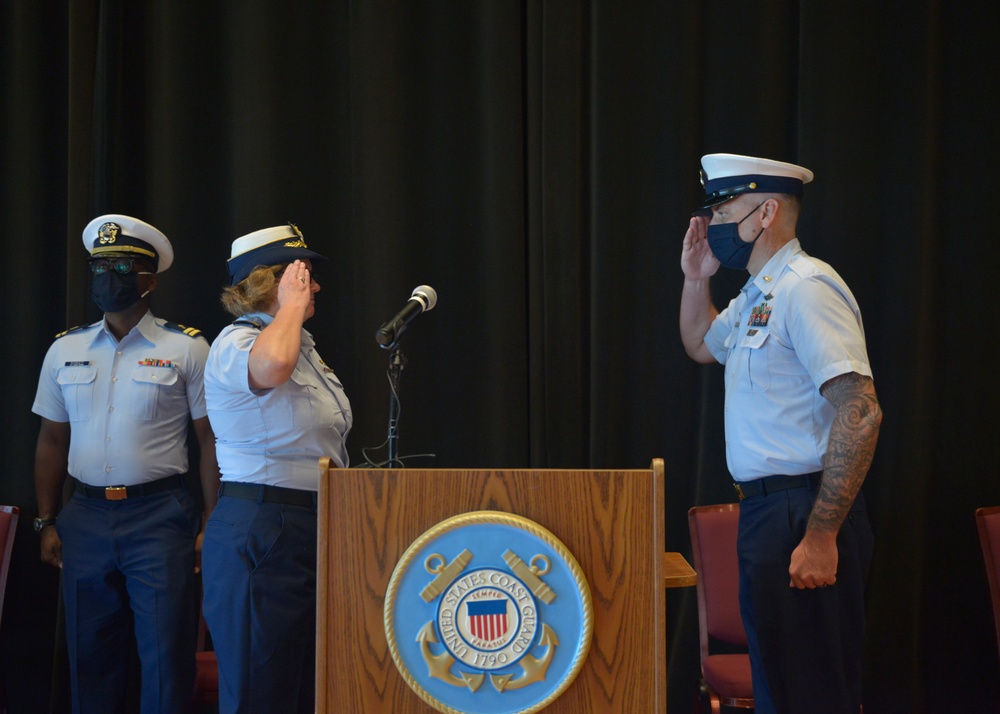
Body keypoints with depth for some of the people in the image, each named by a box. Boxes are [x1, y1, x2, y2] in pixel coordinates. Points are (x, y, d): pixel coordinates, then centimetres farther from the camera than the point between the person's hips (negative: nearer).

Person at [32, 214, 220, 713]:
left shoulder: (186, 349, -2)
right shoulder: (66, 350, 9)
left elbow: (211, 440, -3)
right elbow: (52, 441, 14)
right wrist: (46, 522, 9)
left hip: (160, 516, -4)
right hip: (85, 516, 4)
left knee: (166, 659, -2)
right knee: (90, 658, 11)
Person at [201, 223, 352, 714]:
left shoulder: (304, 347, 19)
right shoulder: (235, 344, -10)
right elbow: (271, 365, -36)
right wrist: (291, 304, -18)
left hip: (315, 527, 9)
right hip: (260, 530, -9)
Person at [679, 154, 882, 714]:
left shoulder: (806, 287, -17)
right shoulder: (757, 296, 15)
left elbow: (860, 413, -25)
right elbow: (701, 346, 35)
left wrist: (820, 536, -27)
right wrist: (697, 279, 16)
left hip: (802, 515, -10)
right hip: (768, 509, 10)